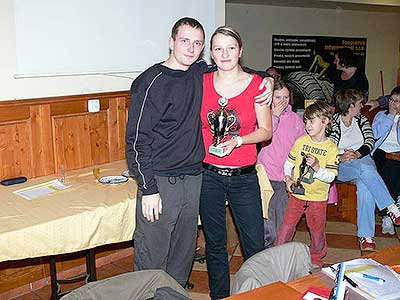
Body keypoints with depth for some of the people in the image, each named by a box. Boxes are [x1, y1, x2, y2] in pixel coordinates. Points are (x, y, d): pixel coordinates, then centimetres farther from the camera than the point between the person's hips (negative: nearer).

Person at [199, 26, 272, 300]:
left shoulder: (256, 84, -4)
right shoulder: (202, 82, 1)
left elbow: (266, 130, 0)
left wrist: (237, 140, -15)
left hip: (243, 176, -1)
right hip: (208, 174, 1)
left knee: (255, 244, 4)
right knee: (215, 243, 13)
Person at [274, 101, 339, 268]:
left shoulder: (331, 148, -8)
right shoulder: (301, 141, -1)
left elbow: (330, 177, -11)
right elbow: (289, 162, 9)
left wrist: (316, 167, -27)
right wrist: (288, 178, -7)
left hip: (318, 198, -1)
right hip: (297, 194, 2)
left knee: (317, 230, 10)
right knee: (287, 225, 6)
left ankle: (316, 259, 33)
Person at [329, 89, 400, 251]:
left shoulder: (362, 120, 18)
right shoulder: (333, 122, 3)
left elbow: (370, 141, 3)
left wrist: (357, 154, -15)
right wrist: (341, 157, -23)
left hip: (363, 158, 3)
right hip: (341, 165, -3)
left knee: (365, 187, -30)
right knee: (365, 169, -36)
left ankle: (366, 235, -29)